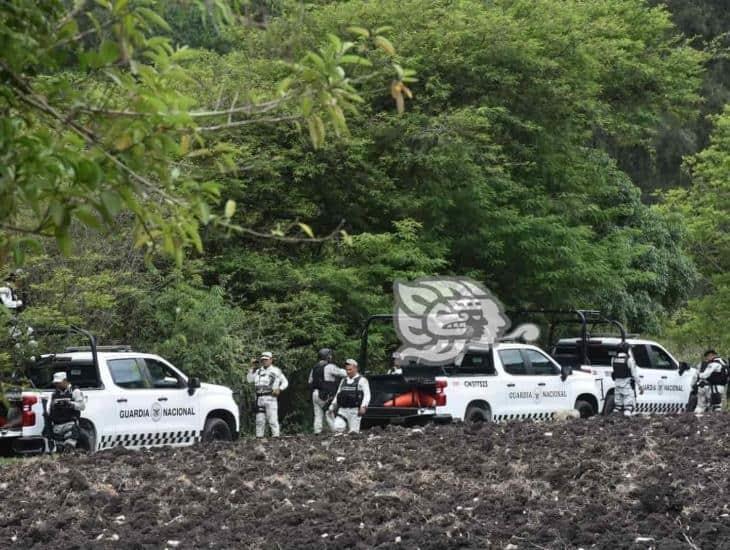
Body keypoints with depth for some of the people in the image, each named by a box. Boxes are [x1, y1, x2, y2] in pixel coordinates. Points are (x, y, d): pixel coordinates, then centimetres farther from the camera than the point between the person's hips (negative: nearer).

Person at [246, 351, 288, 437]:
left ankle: (276, 436, -12)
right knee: (259, 420, 4)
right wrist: (252, 368, 6)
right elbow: (249, 380, 12)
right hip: (259, 398, 4)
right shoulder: (258, 371, 20)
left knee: (272, 419, -11)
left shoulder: (276, 371, 9)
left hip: (270, 397, -4)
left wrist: (279, 389, -6)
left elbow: (285, 382, 11)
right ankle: (259, 436, 7)